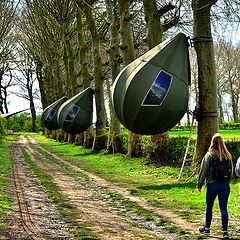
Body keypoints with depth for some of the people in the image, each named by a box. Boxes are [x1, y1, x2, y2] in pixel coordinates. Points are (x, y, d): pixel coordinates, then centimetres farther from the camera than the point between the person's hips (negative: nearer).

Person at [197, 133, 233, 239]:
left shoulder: (209, 155, -11)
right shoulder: (228, 156, 1)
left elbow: (203, 171, -6)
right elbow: (231, 171, 10)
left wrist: (200, 184, 3)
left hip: (213, 184, -3)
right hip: (225, 185, 3)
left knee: (209, 207, 13)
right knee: (224, 208, 5)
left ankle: (207, 228, 25)